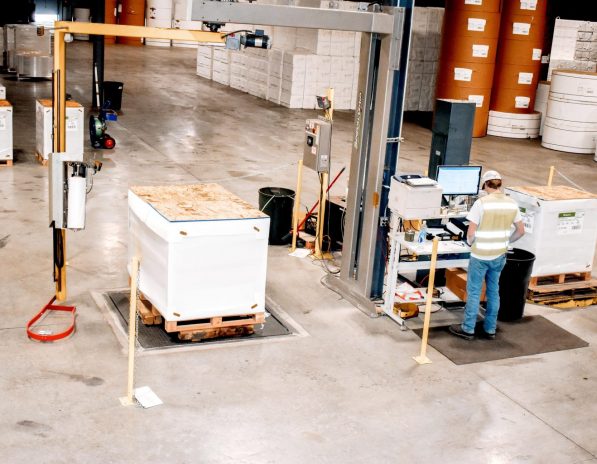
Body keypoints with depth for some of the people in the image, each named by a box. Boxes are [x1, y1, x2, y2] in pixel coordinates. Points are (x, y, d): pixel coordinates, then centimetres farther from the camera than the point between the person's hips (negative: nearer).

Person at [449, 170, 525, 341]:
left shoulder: (481, 203, -16)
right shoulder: (512, 204, -1)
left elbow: (471, 233, -15)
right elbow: (521, 230, 7)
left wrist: (471, 243, 5)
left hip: (480, 255, -5)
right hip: (499, 255, 5)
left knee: (473, 292, 7)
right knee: (493, 291, 16)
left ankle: (468, 329, 16)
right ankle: (490, 330, 24)